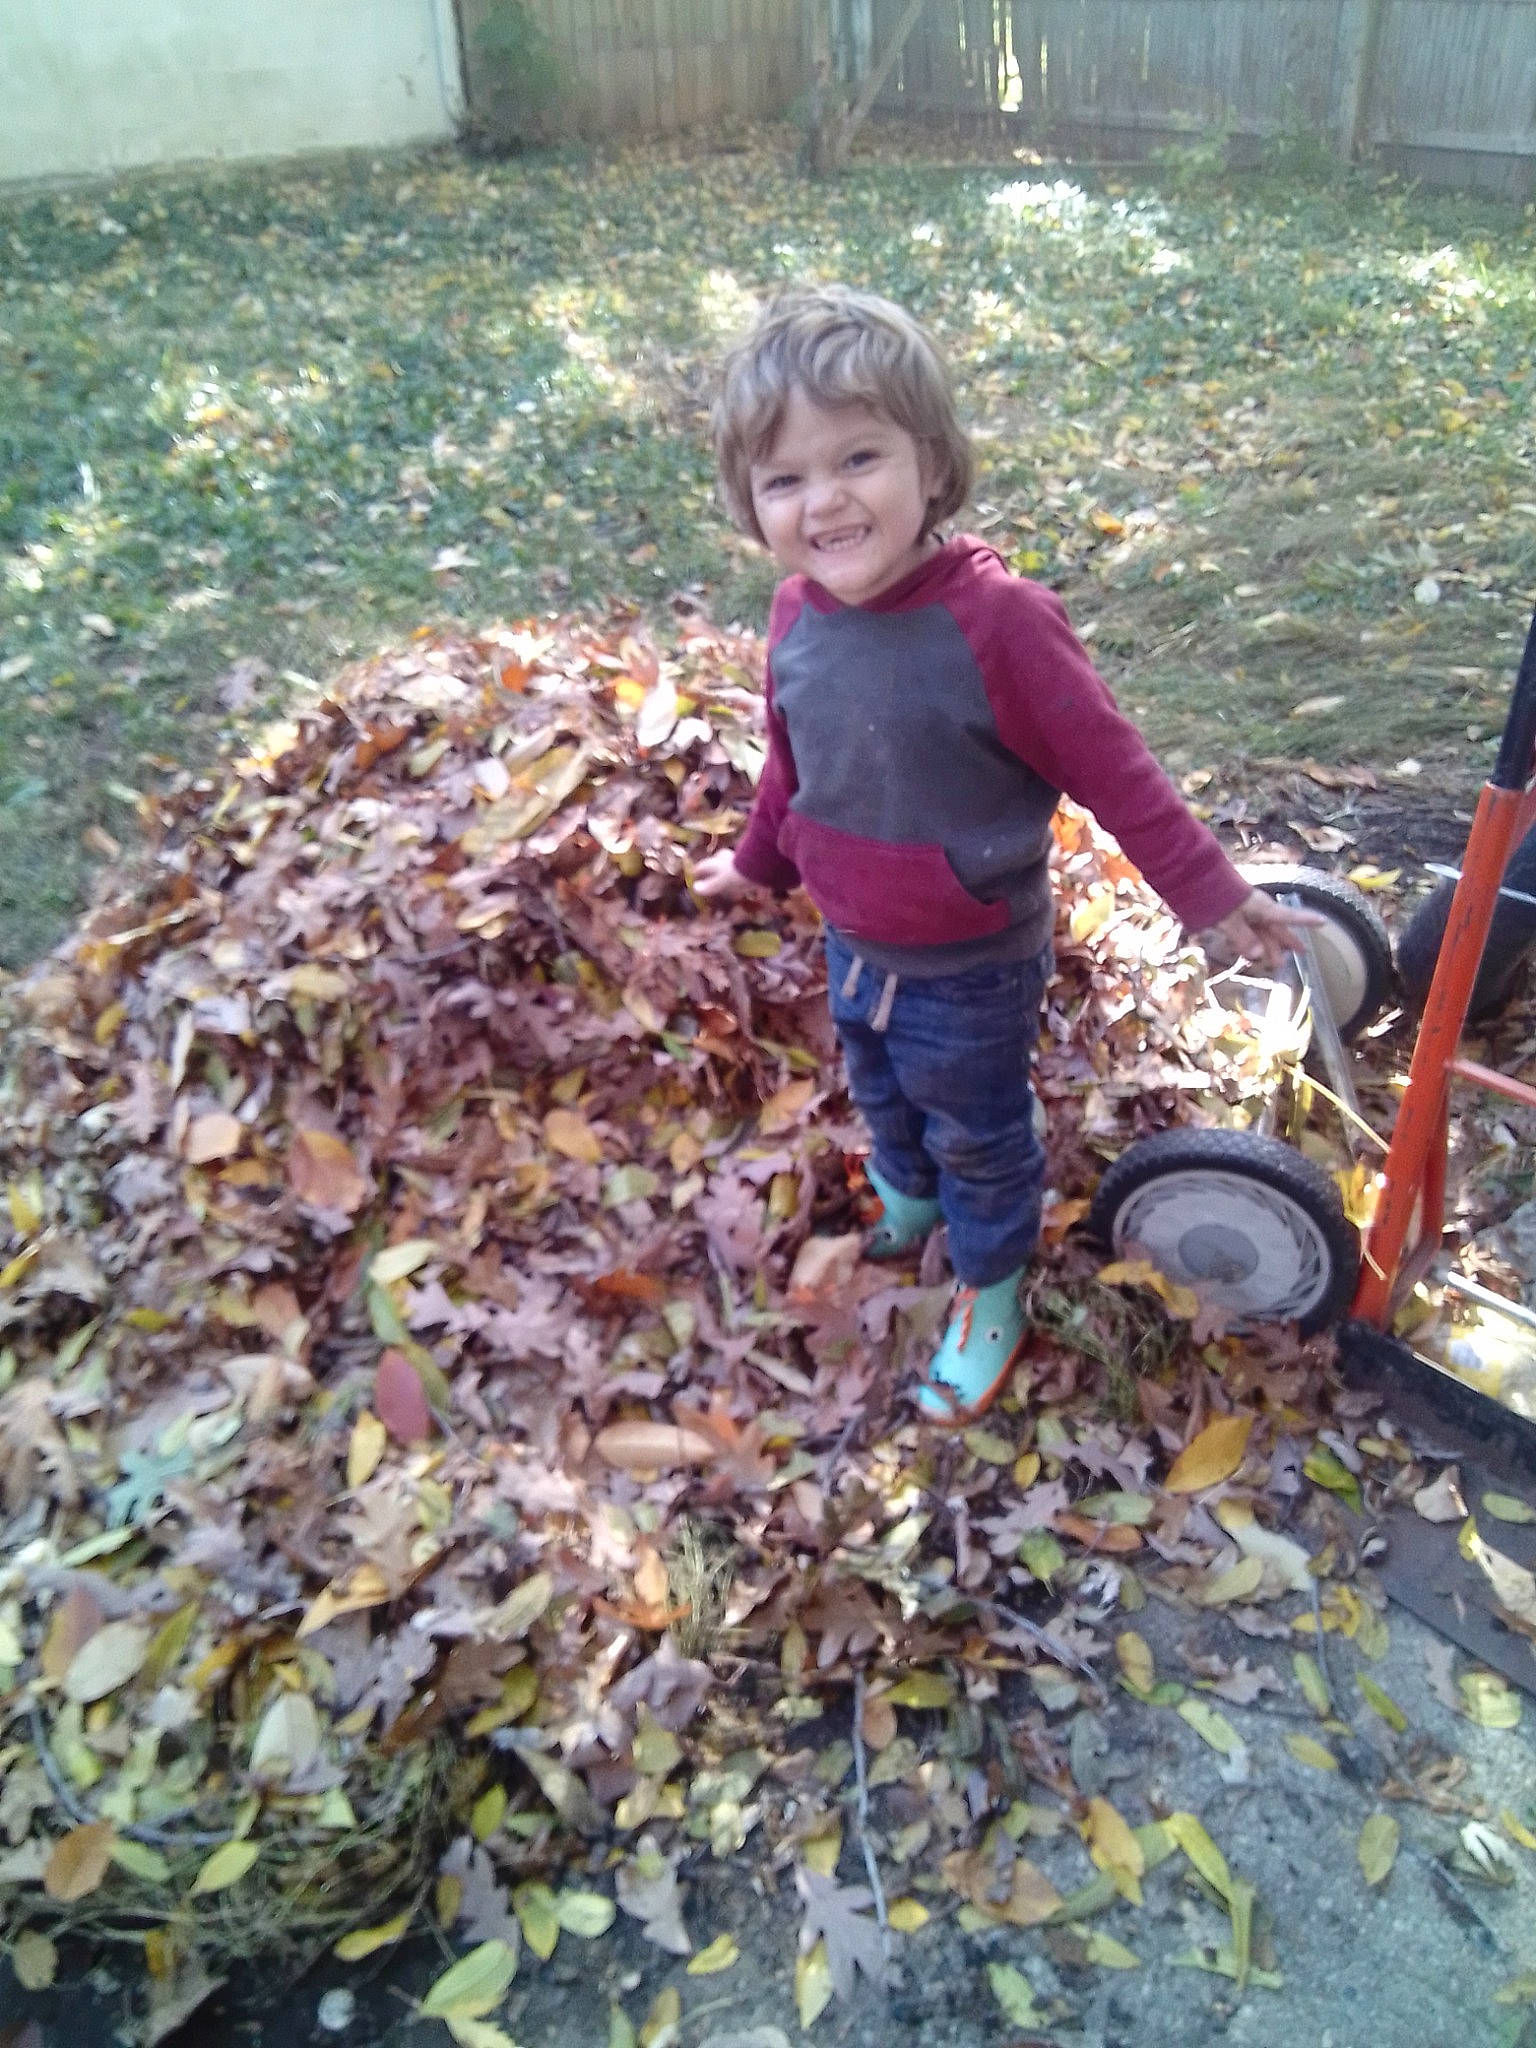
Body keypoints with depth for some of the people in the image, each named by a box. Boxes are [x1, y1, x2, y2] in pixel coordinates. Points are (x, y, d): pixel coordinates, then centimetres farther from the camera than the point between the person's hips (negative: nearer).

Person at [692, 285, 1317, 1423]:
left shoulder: (995, 619, -29)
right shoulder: (799, 612, -10)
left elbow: (1111, 768, -21)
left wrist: (1213, 896, -16)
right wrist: (759, 864, 21)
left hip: (972, 967, -6)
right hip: (856, 945, 6)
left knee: (978, 1135, 16)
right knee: (883, 1096, 30)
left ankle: (993, 1294, 42)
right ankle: (907, 1200, 61)